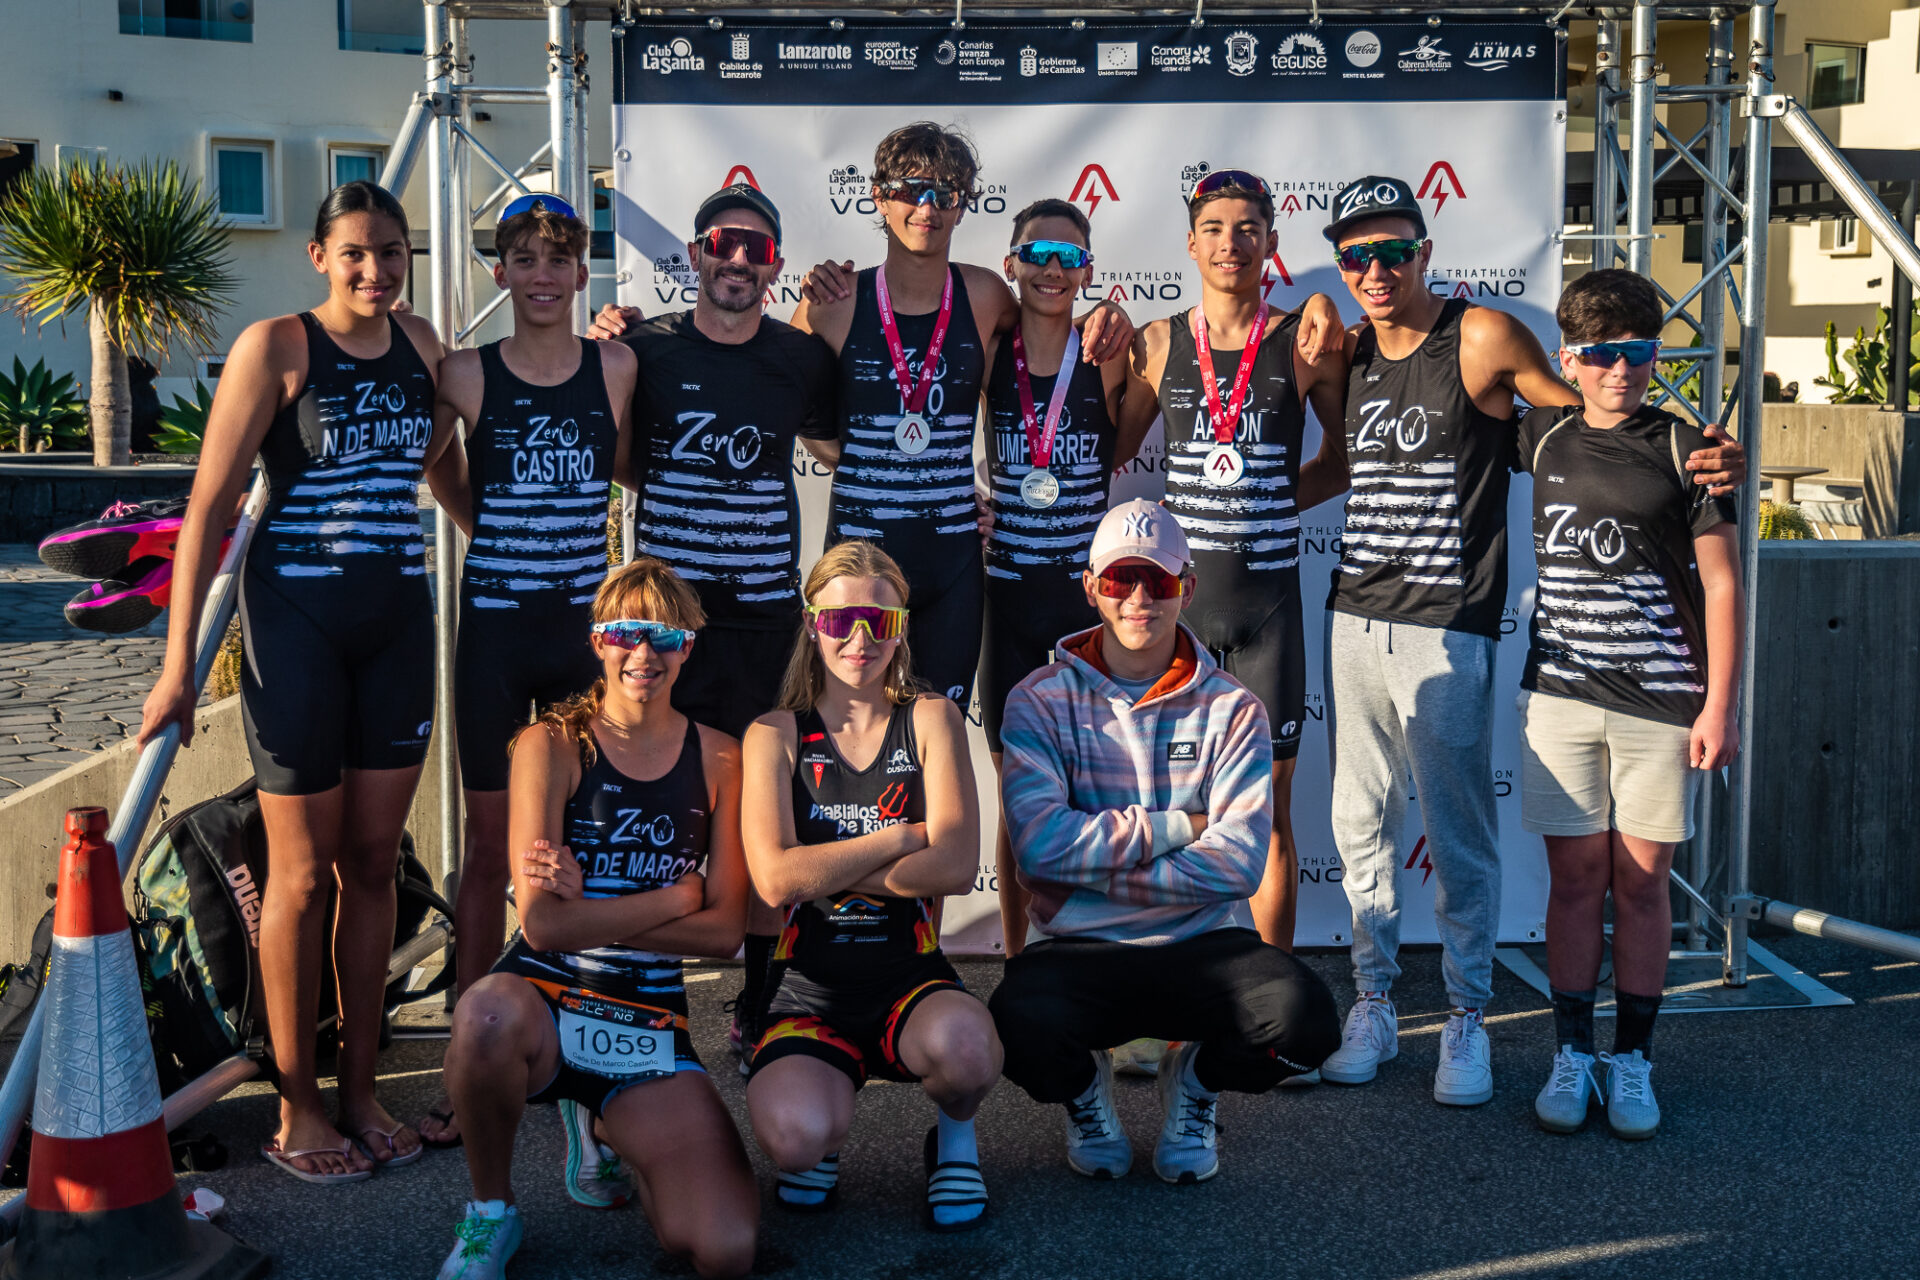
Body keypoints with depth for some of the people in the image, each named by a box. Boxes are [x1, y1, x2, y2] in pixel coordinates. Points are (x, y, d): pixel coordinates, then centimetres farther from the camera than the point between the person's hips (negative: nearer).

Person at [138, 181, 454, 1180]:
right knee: (303, 872, 2)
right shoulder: (276, 346, -8)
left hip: (399, 619, 5)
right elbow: (210, 503, -10)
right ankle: (296, 1109, 14)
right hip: (297, 618, -5)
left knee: (373, 861, 9)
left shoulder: (420, 343, 8)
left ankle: (360, 1090, 20)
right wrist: (179, 660, -12)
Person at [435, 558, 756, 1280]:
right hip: (546, 996, -2)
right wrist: (679, 896, -7)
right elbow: (543, 923, -12)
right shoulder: (552, 745, -2)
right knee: (490, 1014, -41)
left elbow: (725, 931, -1)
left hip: (650, 1017, 2)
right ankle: (490, 1212, -10)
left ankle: (607, 1124, 16)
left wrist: (592, 909, -10)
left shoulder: (717, 759, 5)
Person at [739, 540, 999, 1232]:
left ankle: (954, 1134, 4)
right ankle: (819, 1140, 11)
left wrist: (822, 871, -10)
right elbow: (775, 876, -12)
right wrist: (904, 838, -9)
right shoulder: (775, 734, 3)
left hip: (913, 980, 1)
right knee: (794, 1139, -31)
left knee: (964, 1043, -36)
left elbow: (955, 865, -11)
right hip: (810, 992, 0)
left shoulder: (931, 719, 4)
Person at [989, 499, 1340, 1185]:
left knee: (1305, 1023, -29)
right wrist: (1176, 826, -10)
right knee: (1024, 1026, -35)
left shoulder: (1231, 708, 3)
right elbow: (1040, 844, -14)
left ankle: (1198, 1076, 9)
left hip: (1203, 946, 1)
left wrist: (1099, 869, -13)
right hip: (1081, 950, -1)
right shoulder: (1041, 701, 2)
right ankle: (1083, 1087, 6)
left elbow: (1238, 863, -9)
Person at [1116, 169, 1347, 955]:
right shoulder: (1157, 345, 4)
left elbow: (1346, 456, 10)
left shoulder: (1303, 343, 1)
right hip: (1176, 594, 1)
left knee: (1269, 804, 6)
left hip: (1268, 597, -1)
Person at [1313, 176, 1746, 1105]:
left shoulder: (1483, 338, -5)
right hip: (1354, 619, 5)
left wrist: (1704, 456, -12)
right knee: (1360, 825, 10)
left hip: (1448, 630, -5)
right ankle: (1373, 1005, 24)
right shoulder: (1351, 350, 10)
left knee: (1458, 839, 0)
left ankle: (1466, 1020, 15)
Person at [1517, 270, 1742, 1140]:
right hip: (1560, 693, 2)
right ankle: (1571, 1057, 15)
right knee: (1574, 879, 5)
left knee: (1642, 880, 4)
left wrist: (1720, 703, -5)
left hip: (1662, 701, -1)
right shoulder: (1543, 439, 7)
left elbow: (1720, 582, 0)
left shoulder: (1685, 449, 0)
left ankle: (1632, 1061, 15)